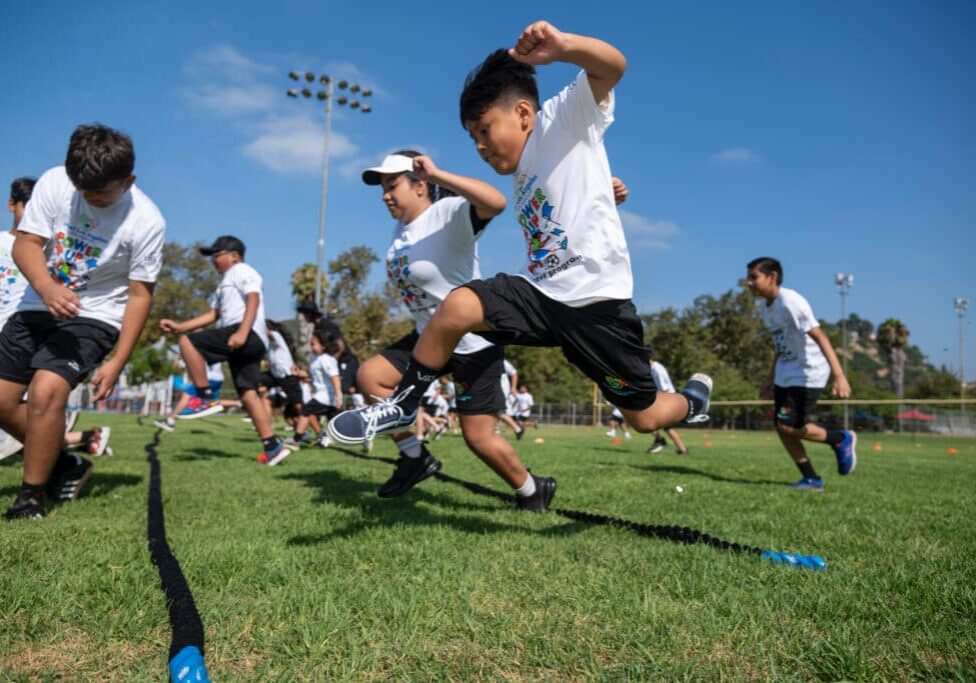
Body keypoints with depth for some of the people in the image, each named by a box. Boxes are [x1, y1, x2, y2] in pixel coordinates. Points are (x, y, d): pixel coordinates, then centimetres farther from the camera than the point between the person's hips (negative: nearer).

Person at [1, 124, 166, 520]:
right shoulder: (54, 182, -11)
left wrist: (118, 362, -17)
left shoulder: (146, 222, -19)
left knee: (46, 391, -25)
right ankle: (65, 466, 26)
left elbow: (139, 295, -14)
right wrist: (48, 290, -31)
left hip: (94, 317, -5)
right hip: (38, 306, 5)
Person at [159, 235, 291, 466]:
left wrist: (242, 332, -25)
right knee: (248, 393, 2)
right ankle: (273, 447, -1)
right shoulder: (225, 283, 33)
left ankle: (206, 399, -11)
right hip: (252, 344, 10)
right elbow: (213, 315, 30)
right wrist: (179, 326, 20)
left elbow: (253, 300, -12)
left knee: (187, 342, -13)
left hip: (249, 336, -10)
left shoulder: (241, 271, 4)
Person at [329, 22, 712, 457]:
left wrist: (562, 47, -37)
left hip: (597, 300, -5)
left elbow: (613, 65, -21)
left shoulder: (566, 117, -3)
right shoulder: (522, 176, 18)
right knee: (457, 306, -20)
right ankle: (402, 406, -2)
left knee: (644, 418, 7)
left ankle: (693, 398, 42)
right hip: (541, 292, 6)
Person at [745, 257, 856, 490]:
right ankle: (812, 479, 16)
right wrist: (770, 377, 20)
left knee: (788, 426, -13)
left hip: (808, 373, -9)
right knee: (781, 428, 4)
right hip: (785, 374, 9)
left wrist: (839, 376, -33)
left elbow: (819, 337, -26)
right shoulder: (764, 307, 7)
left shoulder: (790, 301, -20)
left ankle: (841, 439, 12)